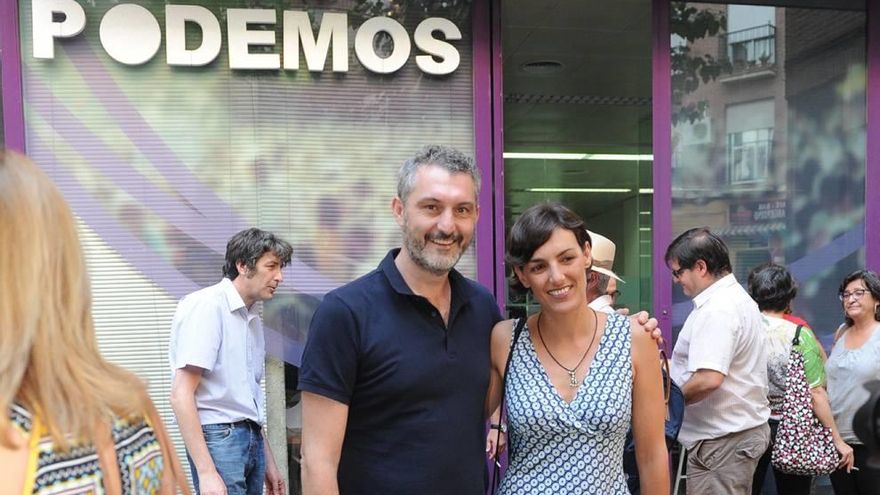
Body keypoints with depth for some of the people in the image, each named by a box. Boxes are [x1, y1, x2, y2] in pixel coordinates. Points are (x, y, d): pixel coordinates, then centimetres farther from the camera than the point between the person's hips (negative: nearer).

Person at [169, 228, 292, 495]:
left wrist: (268, 462, 18)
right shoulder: (207, 305, -12)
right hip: (218, 436, -7)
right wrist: (206, 471, -20)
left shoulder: (252, 316, 12)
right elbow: (181, 394, -17)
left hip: (252, 437, 8)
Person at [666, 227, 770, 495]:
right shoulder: (737, 297, 13)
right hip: (744, 428, 11)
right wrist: (676, 366, 16)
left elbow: (708, 379, -31)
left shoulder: (716, 309, -22)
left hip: (722, 440, -11)